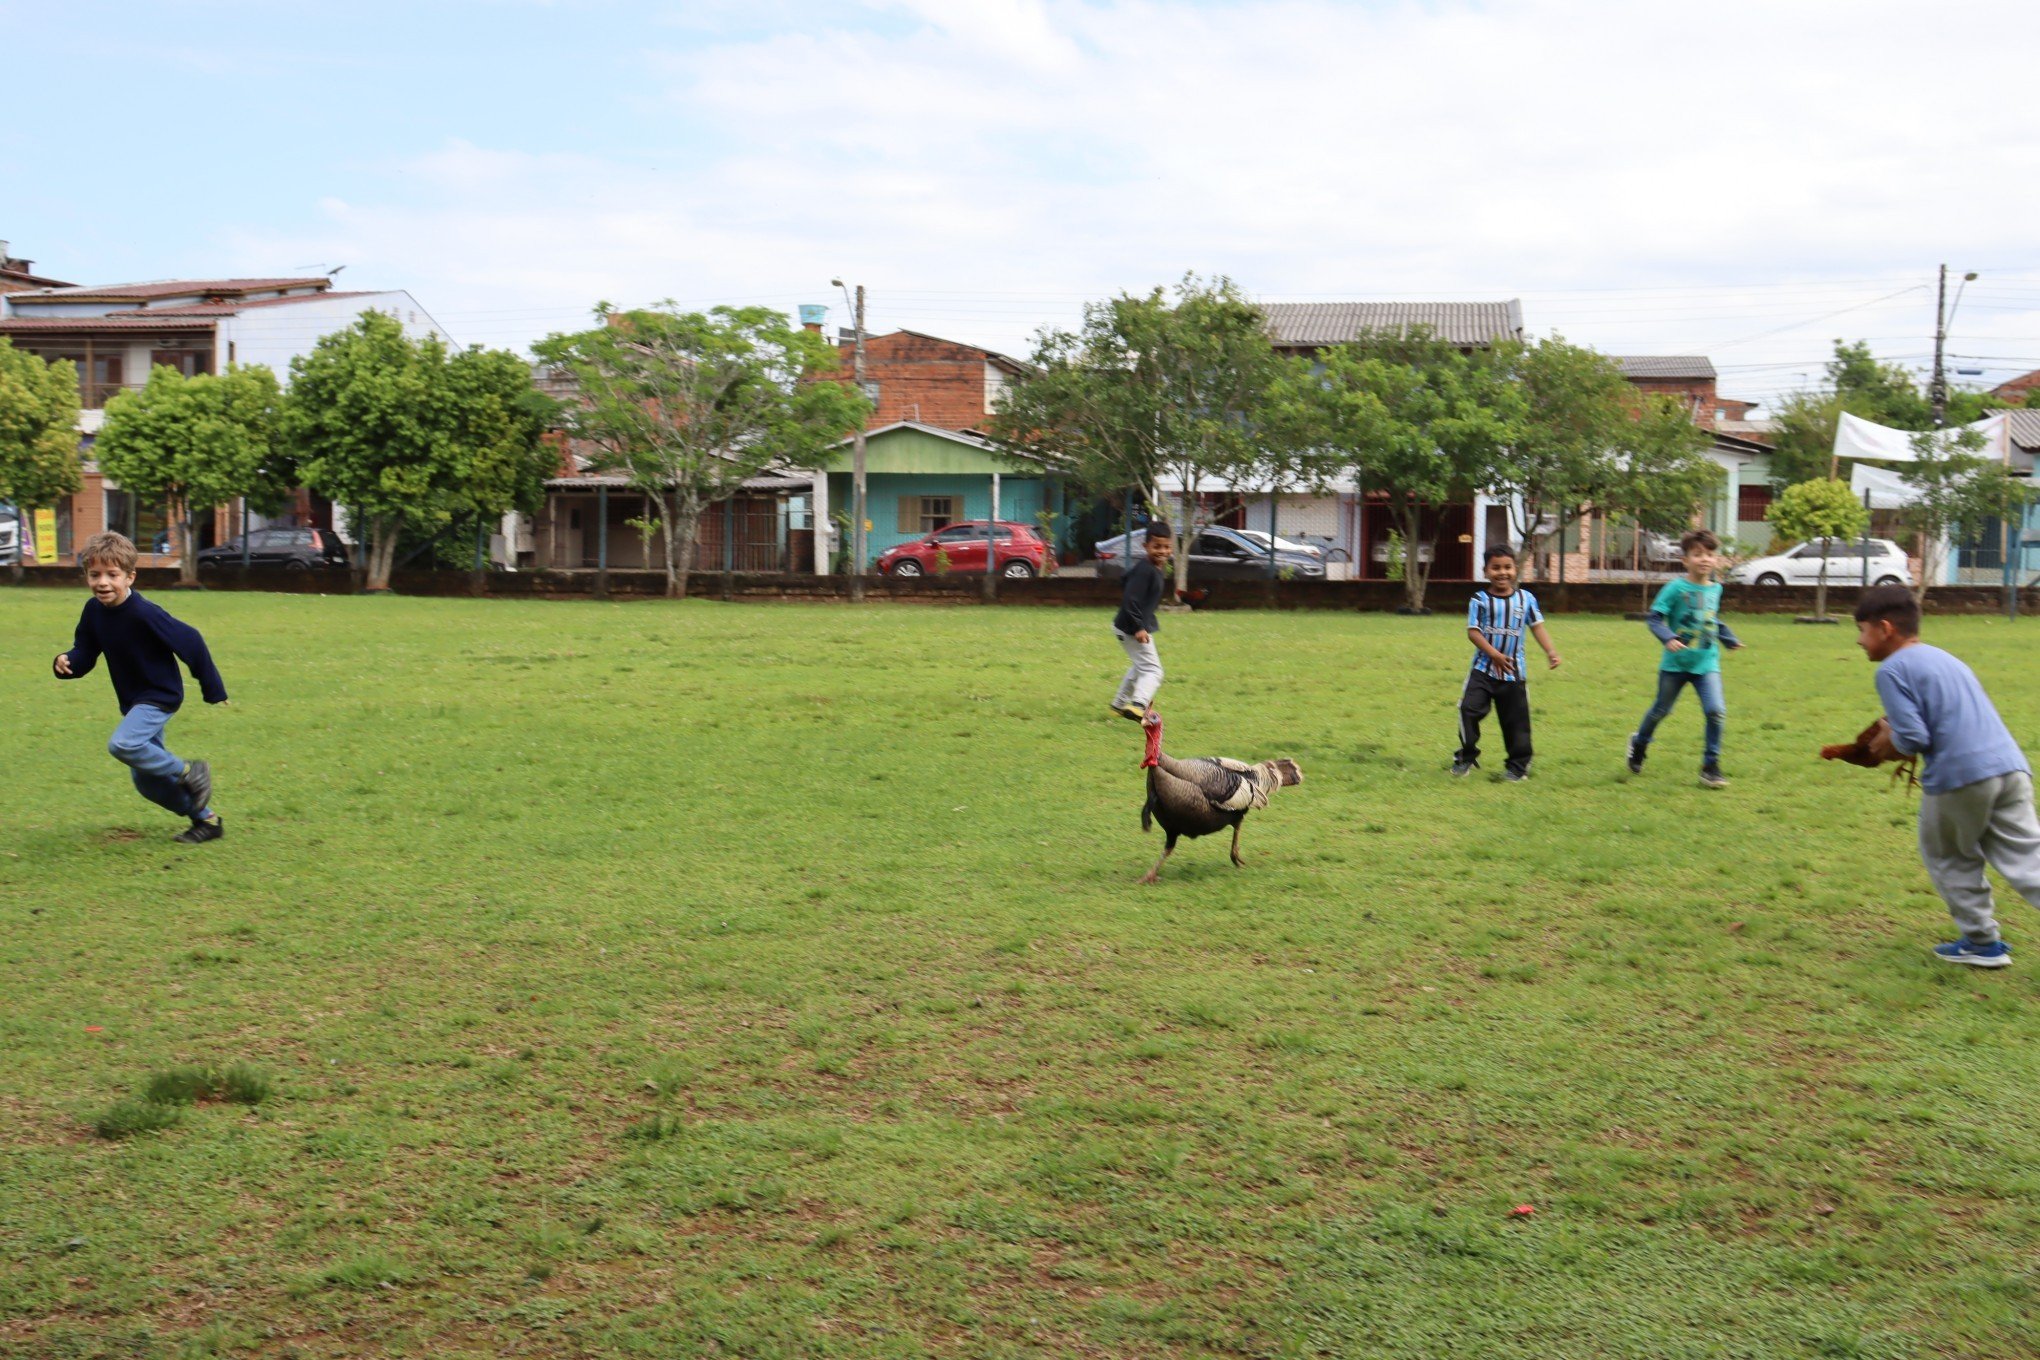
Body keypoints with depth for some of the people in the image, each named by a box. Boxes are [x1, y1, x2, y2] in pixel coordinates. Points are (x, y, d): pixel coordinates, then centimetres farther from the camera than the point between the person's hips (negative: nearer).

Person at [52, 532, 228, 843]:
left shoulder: (145, 614, -25)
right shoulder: (93, 611, -3)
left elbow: (189, 641, -19)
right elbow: (85, 654, 3)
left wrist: (213, 690, -13)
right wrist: (66, 663, -21)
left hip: (160, 697, -8)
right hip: (133, 702, 8)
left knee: (122, 745, -31)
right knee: (148, 781, 12)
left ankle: (190, 773, -10)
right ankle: (206, 819, 28)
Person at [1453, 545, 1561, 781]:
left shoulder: (1526, 598, 2)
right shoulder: (1480, 600, -5)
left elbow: (1537, 627, 3)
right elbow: (1473, 631, -10)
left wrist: (1550, 651, -11)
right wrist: (1494, 654, -21)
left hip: (1514, 671, 1)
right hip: (1483, 668, -1)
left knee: (1516, 719, 6)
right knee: (1469, 708, -11)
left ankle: (1517, 765, 20)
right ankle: (1466, 757, 7)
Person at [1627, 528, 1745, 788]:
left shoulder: (1716, 589, 6)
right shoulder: (1676, 587, -12)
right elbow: (1655, 618, -14)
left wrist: (1730, 639, 16)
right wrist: (1668, 638, -29)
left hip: (1706, 663, 3)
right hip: (1676, 662, -3)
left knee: (1717, 710, -13)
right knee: (1661, 710, 13)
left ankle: (1711, 767, -2)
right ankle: (1639, 743, 42)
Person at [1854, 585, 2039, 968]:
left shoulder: (1892, 670, -3)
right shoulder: (1945, 659, 23)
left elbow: (1913, 737, -11)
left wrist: (1890, 740, 10)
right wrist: (1898, 733, 21)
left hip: (1959, 775, -7)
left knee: (1949, 857, 15)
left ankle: (1982, 942, 20)